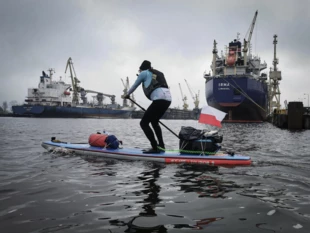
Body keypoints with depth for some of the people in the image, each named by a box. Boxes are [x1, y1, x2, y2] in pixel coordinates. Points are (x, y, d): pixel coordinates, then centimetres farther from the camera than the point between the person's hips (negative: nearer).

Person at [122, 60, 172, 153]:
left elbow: (134, 86, 23)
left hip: (159, 99, -8)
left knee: (144, 123, -1)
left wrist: (127, 95, 41)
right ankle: (161, 146, 21)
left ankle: (155, 147, -6)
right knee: (154, 121, 25)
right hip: (167, 99, 8)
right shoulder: (158, 73, 31)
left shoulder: (144, 73, 12)